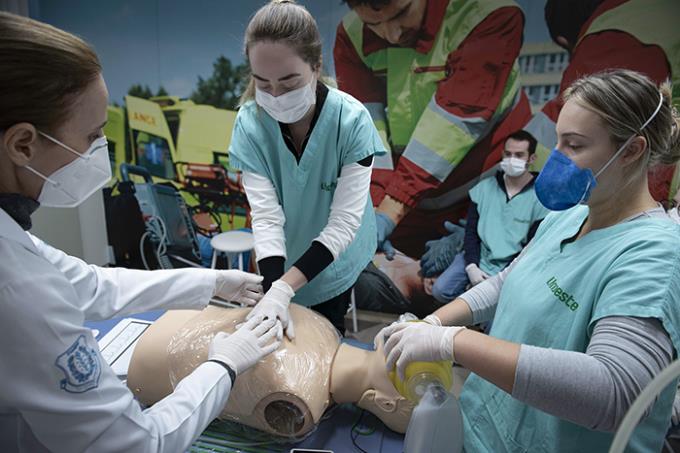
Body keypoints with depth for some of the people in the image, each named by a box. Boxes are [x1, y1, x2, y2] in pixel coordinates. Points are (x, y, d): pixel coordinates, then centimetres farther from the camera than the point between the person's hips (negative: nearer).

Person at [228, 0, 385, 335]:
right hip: (282, 261, 2)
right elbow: (266, 215, -26)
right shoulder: (250, 123, -24)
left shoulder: (351, 120, -29)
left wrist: (285, 288, -38)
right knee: (287, 342, 21)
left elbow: (344, 222, -29)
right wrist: (273, 290, -40)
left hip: (334, 261, -1)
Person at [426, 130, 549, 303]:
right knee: (441, 290, -15)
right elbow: (471, 231, 3)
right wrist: (471, 267, -11)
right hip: (477, 258, 3)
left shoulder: (540, 198, -7)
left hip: (509, 267, -3)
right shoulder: (484, 188, 3)